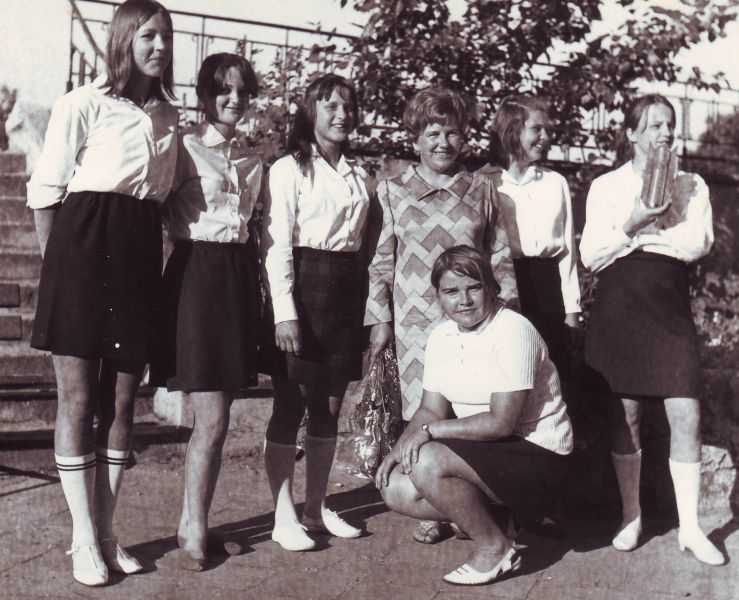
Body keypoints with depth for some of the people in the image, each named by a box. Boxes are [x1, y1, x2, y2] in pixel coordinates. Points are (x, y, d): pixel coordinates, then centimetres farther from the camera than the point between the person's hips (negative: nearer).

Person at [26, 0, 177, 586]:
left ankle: (106, 531, 17)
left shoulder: (169, 117, 14)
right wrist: (56, 265, 1)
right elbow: (46, 190, -1)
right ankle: (84, 538, 7)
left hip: (141, 252, 5)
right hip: (84, 246, -5)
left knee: (122, 400, 7)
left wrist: (153, 255, 10)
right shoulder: (84, 104, -1)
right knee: (77, 397, -1)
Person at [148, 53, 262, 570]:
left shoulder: (252, 157, 15)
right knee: (213, 419, -7)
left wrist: (265, 294, 13)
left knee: (216, 417, 10)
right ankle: (194, 533, 8)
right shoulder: (185, 146, -3)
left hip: (240, 275, 6)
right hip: (197, 272, -6)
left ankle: (193, 523, 22)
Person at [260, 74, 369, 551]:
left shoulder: (358, 174, 15)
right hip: (304, 284, -6)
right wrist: (284, 312, -17)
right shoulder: (290, 168, -3)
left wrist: (369, 309, 9)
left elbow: (364, 242, 15)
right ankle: (284, 517, 8)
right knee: (291, 404, -1)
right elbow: (277, 244, -9)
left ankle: (317, 508, 23)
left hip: (346, 291, 6)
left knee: (330, 405, 11)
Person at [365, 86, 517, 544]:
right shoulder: (393, 192, 7)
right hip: (416, 320, -1)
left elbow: (501, 257, 13)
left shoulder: (482, 191, 10)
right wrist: (380, 318, 3)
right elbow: (380, 262, 7)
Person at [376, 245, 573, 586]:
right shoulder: (441, 337, 5)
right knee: (397, 490, -8)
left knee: (428, 462, -28)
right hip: (481, 451, 8)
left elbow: (501, 422, -23)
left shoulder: (513, 331, -19)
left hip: (537, 454, -8)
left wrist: (429, 431, -22)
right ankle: (482, 517, 9)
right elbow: (432, 410, 4)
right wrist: (400, 448, -14)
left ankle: (495, 549, -8)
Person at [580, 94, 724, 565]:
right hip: (620, 307, -1)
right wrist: (634, 221, -13)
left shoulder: (691, 186, 10)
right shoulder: (607, 187, 7)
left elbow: (697, 244, -7)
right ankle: (631, 517, 19)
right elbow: (591, 256, -1)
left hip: (671, 309, 1)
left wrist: (639, 232, -11)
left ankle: (690, 527, 6)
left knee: (687, 416, -5)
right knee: (626, 415, 4)